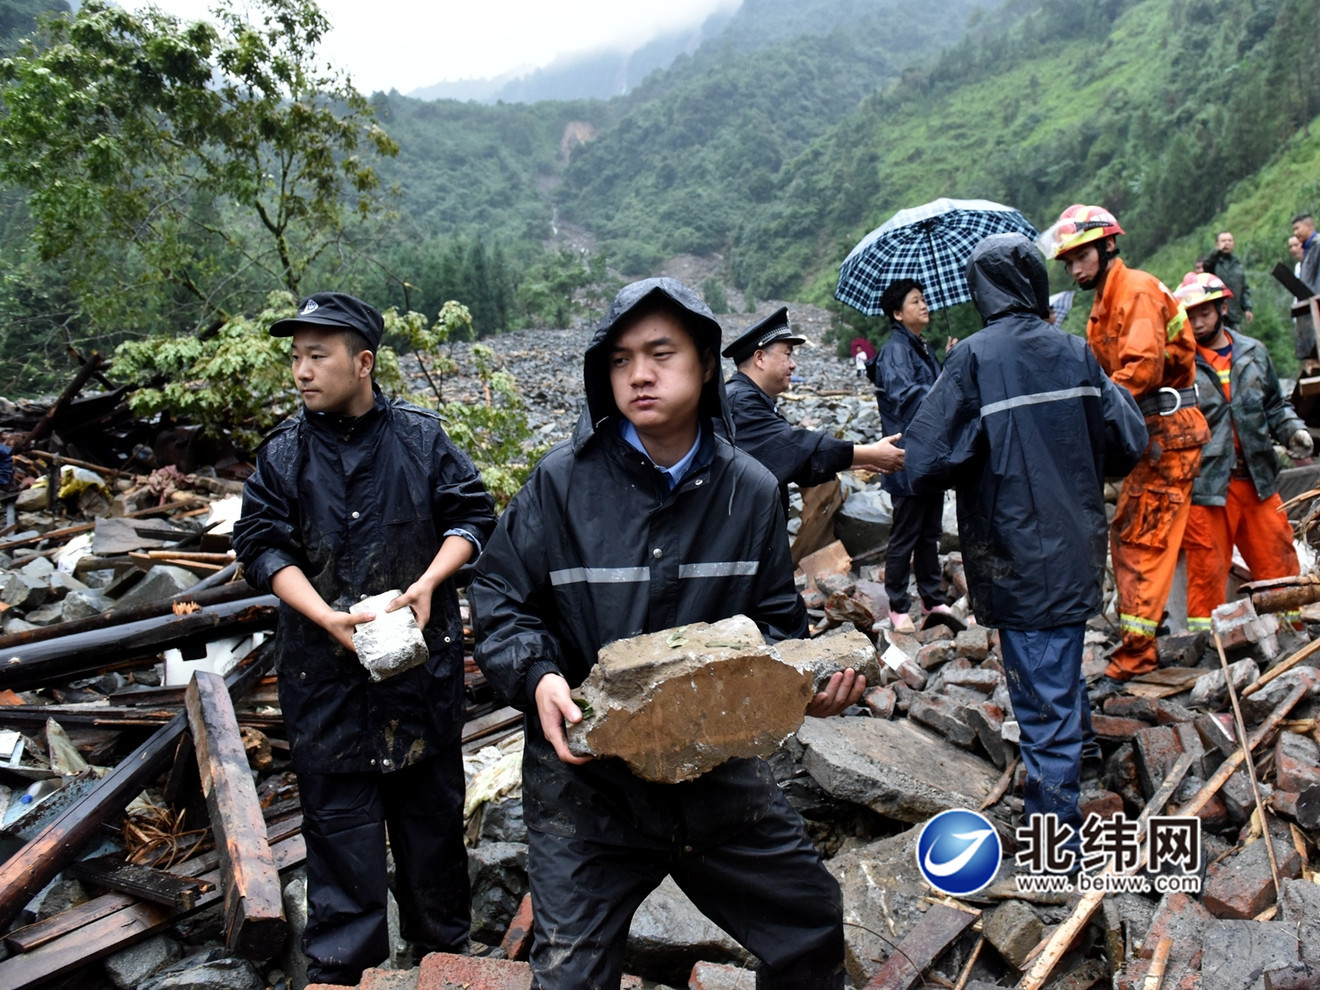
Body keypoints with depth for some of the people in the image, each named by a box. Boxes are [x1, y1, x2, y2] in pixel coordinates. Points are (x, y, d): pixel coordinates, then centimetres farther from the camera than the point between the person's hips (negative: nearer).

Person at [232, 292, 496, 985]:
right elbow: (263, 545, -3)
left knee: (431, 804, 13)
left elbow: (472, 516, 2)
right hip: (324, 663, 0)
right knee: (339, 814, 6)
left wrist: (428, 582, -14)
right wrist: (327, 616, -17)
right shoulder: (284, 453, 0)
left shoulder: (421, 436, -1)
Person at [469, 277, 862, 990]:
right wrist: (538, 676, -22)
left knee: (812, 930, 18)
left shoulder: (750, 490, -1)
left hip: (719, 766, 3)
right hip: (587, 776, -2)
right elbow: (498, 598, -3)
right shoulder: (563, 482, -9)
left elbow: (775, 619, 8)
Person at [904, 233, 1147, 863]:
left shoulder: (974, 358, -14)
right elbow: (1129, 443, 4)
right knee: (1062, 683, 26)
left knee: (1044, 703, 2)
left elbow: (924, 463, -19)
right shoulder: (1074, 352, 0)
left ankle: (1055, 845, 12)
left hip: (1018, 562, -5)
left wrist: (973, 467, 2)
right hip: (1076, 551, 6)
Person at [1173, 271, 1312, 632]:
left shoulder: (1253, 352, 12)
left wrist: (1292, 430, 4)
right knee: (1207, 571, 2)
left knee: (1279, 562, 10)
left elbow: (1274, 405, 22)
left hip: (1258, 478, 4)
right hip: (1204, 484, -4)